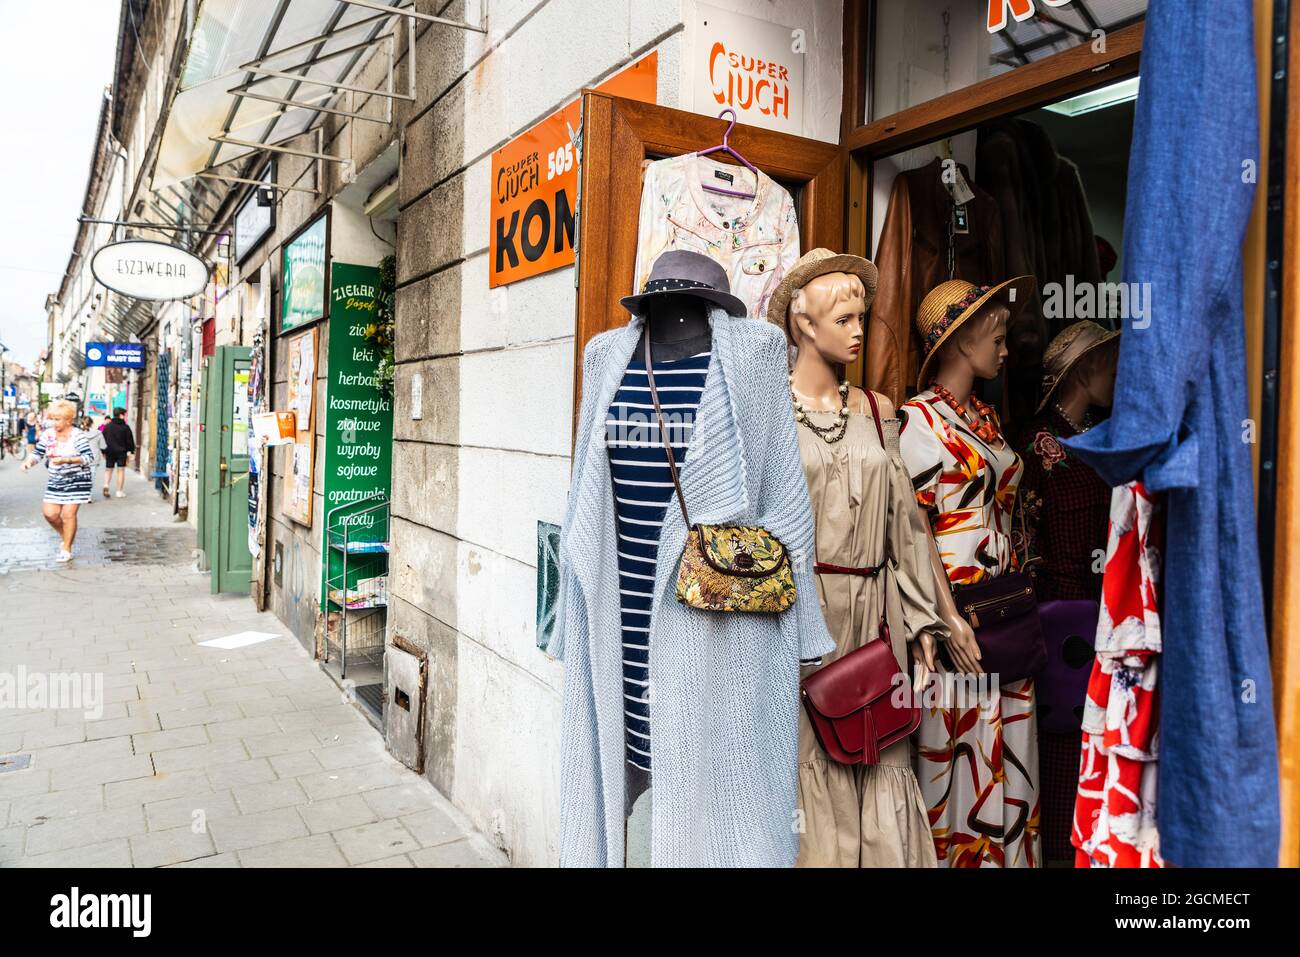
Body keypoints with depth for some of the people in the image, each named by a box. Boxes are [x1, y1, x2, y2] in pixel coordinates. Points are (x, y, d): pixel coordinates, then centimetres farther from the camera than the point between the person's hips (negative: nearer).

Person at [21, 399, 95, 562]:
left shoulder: (78, 436, -15)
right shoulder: (47, 435, -1)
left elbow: (89, 457, -19)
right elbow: (38, 454, 6)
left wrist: (66, 460, -28)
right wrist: (30, 462, -15)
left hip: (76, 481, -5)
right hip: (55, 481, 5)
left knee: (68, 514, -5)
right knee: (50, 513, 0)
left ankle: (67, 550, 8)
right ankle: (66, 537, 28)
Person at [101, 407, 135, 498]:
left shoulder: (107, 426, 4)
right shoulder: (125, 427, -5)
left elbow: (103, 439, 6)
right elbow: (130, 440, -4)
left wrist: (103, 451, 13)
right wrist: (131, 450, 6)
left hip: (109, 452, 3)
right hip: (121, 452, -3)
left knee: (108, 469, 14)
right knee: (121, 470, 3)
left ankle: (106, 485, -10)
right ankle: (119, 491, 2)